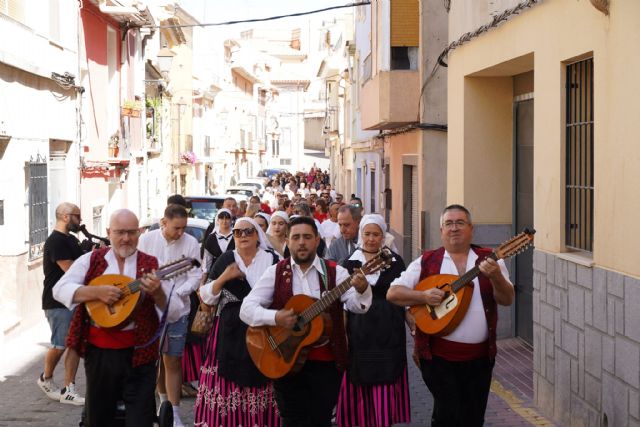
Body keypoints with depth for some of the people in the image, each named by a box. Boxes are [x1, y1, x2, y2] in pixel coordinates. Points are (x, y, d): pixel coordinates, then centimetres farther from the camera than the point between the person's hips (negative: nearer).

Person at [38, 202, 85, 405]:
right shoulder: (55, 241, -15)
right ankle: (46, 379, 24)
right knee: (60, 345, -2)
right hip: (58, 302, -9)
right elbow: (71, 269, -21)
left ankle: (68, 390, 7)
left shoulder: (71, 240, 15)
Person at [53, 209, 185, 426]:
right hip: (98, 352, 2)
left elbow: (174, 314, -4)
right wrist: (97, 291, -19)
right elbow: (60, 289, -7)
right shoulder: (91, 260, 3)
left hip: (138, 354, -1)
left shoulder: (152, 266, 0)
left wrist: (157, 293, -24)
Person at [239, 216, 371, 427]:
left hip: (326, 360, 0)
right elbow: (246, 308, -4)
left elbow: (357, 305, -12)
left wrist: (362, 289, -35)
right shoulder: (276, 272, 1)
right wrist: (275, 317, -22)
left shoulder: (335, 272, 0)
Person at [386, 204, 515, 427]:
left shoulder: (489, 259, 4)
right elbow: (393, 293, 0)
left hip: (480, 356, 2)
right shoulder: (427, 262, 2)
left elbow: (507, 300, -4)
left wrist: (495, 277, -23)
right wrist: (423, 296, -17)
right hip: (438, 355, -2)